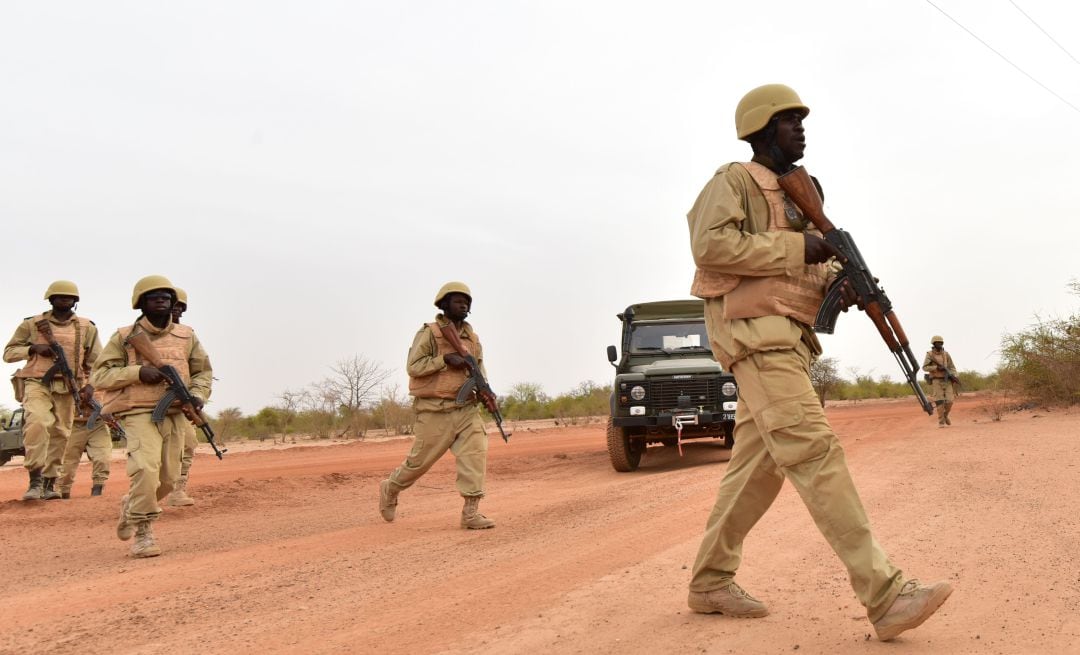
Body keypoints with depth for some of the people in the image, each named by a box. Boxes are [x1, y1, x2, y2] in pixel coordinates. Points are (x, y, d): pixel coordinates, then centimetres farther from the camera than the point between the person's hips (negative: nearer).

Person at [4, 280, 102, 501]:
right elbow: (8, 353, 9)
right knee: (37, 423, -26)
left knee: (60, 435, 3)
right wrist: (33, 348, -8)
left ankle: (49, 483, 16)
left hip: (68, 388, 3)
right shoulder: (31, 324, 6)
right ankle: (35, 480, -22)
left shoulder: (87, 328, 10)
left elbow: (96, 361, 13)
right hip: (37, 383, -2)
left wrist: (90, 386, 1)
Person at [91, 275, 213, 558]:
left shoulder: (186, 336, 10)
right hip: (140, 414, -4)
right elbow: (99, 376, -1)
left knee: (167, 479, 9)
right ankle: (143, 531, -8)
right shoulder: (124, 337, 1)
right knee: (146, 469, -24)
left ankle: (132, 505, 41)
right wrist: (137, 372, -15)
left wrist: (198, 395, -3)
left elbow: (203, 371, 17)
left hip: (175, 415, 4)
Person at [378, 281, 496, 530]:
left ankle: (471, 512, -8)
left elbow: (479, 368, 19)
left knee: (476, 453, -12)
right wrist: (445, 359, -21)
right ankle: (390, 489, 33)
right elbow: (413, 366, -12)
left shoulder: (472, 337, 12)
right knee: (420, 460, 6)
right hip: (436, 410, -5)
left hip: (466, 408, 5)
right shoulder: (429, 333, -6)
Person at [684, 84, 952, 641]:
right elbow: (711, 245, -18)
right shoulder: (735, 180, -1)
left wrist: (840, 281, 0)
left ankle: (710, 584, 17)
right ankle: (885, 595, -21)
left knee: (759, 466, 8)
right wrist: (795, 247, -15)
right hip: (754, 330, -9)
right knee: (815, 452, -17)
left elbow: (805, 272, 23)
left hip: (788, 338, 10)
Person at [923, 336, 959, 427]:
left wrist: (953, 376, -12)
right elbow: (925, 368, -10)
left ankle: (945, 416, 21)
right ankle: (941, 421, -2)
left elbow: (952, 367, 6)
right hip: (936, 381, -2)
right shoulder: (929, 354, -3)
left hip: (947, 381, 2)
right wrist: (937, 367, -22)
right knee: (940, 401, -11)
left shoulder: (946, 354, 5)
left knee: (949, 401, -7)